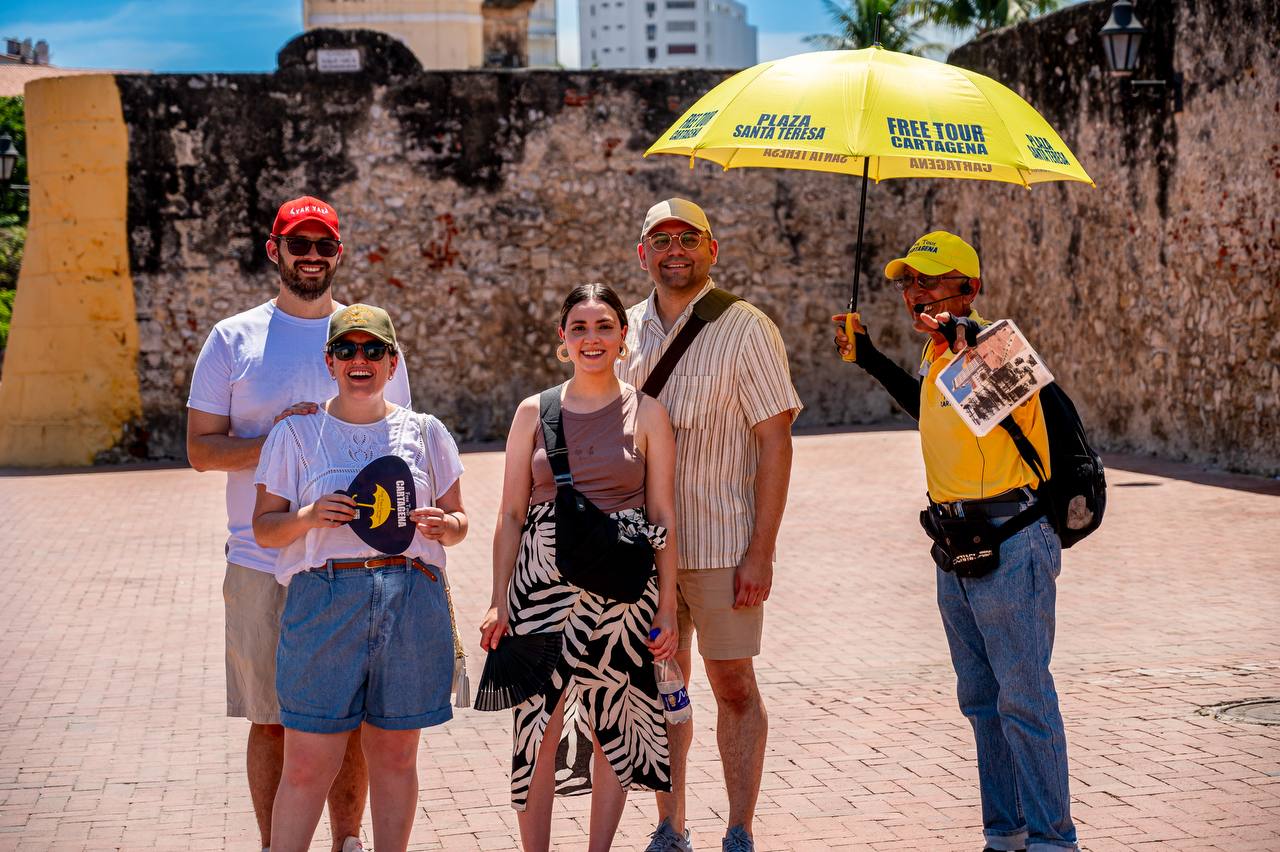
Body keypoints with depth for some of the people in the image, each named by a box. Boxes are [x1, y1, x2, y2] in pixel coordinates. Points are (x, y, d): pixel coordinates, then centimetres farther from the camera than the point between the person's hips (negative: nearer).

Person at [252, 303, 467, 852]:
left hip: (413, 602, 2)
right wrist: (307, 517, -13)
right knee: (308, 763, -5)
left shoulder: (424, 432, 13)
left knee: (395, 754, 8)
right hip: (324, 598, -2)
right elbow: (263, 528, 8)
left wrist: (445, 526, -6)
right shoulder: (296, 433, 8)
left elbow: (458, 519, 17)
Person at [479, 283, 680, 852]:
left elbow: (663, 517, 4)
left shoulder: (647, 414, 3)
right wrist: (498, 602, 0)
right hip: (544, 585, 0)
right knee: (539, 727, -1)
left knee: (611, 727, 5)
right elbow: (511, 515, 6)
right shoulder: (534, 413, 5)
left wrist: (667, 606, -1)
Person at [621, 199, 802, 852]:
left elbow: (775, 442, -9)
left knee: (734, 685, 0)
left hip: (721, 545, -4)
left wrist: (761, 551, -14)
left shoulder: (745, 329, -6)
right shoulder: (626, 331, 9)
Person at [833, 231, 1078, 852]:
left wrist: (967, 334, -53)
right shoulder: (936, 355, 11)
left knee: (1023, 697, -6)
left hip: (1009, 543, -9)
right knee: (980, 699, 15)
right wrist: (868, 359, 30)